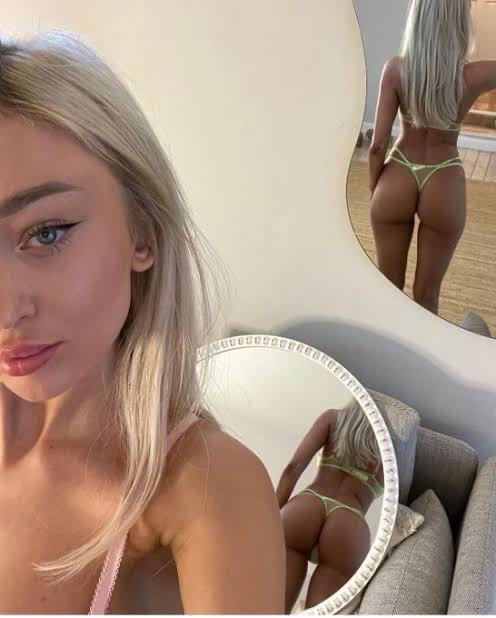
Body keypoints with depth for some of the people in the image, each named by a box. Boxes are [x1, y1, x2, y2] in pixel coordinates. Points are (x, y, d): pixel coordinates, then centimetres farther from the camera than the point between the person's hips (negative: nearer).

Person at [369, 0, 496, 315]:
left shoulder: (395, 69, -11)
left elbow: (378, 144, -9)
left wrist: (374, 190, 5)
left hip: (397, 180, 1)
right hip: (444, 187, -1)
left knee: (388, 286, 18)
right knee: (426, 295, 15)